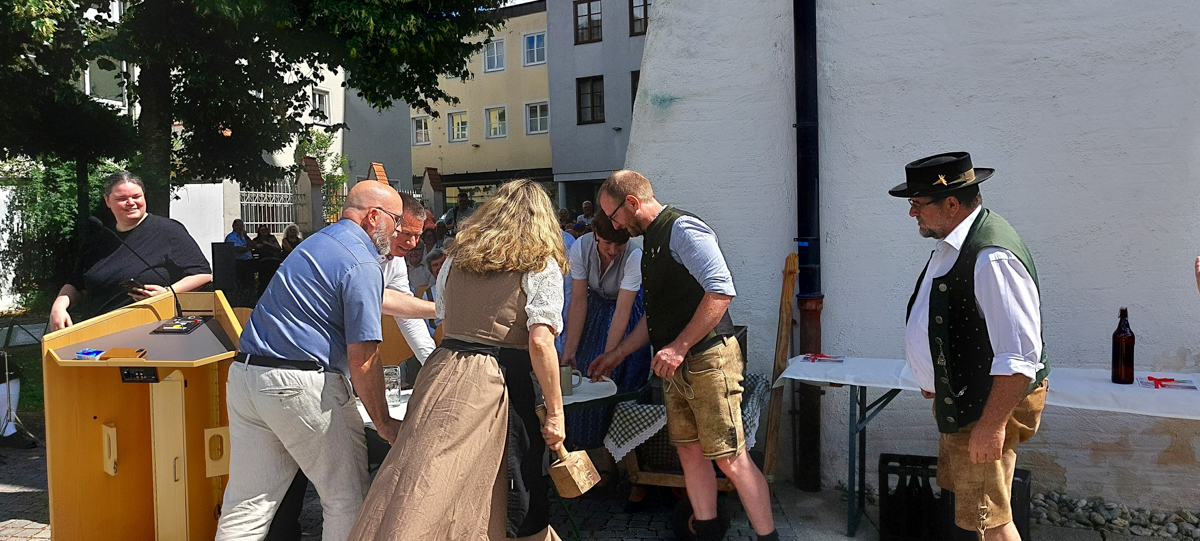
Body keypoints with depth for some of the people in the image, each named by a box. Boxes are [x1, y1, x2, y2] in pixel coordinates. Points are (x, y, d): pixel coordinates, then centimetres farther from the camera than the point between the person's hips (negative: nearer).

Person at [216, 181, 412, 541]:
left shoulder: (317, 242, 19)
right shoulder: (361, 264, -11)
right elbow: (362, 359, -15)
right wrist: (383, 423, -6)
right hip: (302, 387, -9)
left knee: (247, 502, 13)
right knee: (347, 500, 6)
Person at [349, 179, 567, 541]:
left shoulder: (458, 255, 14)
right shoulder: (541, 265, -1)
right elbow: (540, 341, -11)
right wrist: (555, 411, -8)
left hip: (443, 371, 5)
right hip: (496, 386, -4)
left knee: (425, 487, 7)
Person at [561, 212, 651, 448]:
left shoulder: (634, 257, -32)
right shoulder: (580, 248, -24)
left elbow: (622, 310, -34)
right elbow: (578, 301, -22)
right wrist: (569, 351, -25)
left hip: (629, 309, -3)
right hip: (595, 308, 3)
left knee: (626, 381, -6)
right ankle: (586, 446, 22)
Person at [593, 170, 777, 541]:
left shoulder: (681, 228, -13)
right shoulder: (652, 240, 17)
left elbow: (722, 290, -24)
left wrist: (678, 348, -23)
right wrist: (617, 354, 25)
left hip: (707, 360, -9)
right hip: (676, 366, 9)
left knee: (730, 459, -6)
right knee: (690, 451, 13)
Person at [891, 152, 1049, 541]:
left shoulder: (991, 257, -27)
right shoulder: (953, 244, 6)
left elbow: (1019, 355, -29)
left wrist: (992, 425, -27)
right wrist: (935, 380, 25)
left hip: (988, 404, -10)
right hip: (958, 398, 10)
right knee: (966, 495, 21)